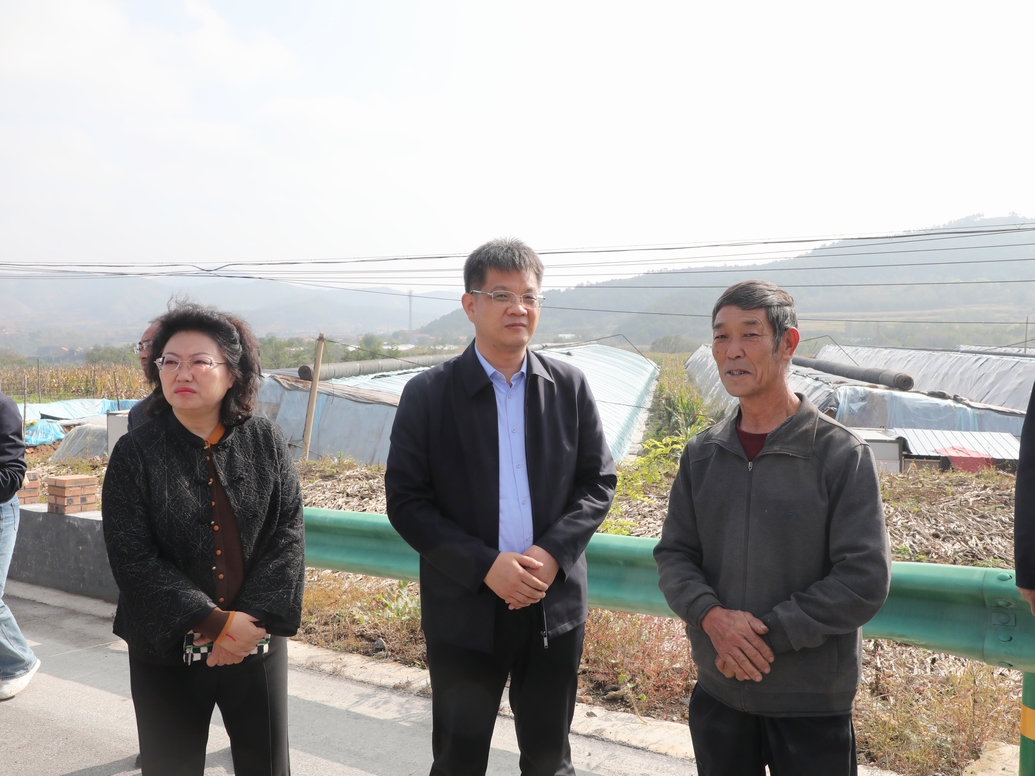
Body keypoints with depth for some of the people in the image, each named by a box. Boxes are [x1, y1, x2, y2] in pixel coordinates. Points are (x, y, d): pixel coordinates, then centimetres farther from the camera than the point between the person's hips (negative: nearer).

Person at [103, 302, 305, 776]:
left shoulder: (266, 443, -2)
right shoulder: (135, 453, -7)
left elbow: (288, 534, -5)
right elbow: (133, 560, -12)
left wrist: (251, 621, -16)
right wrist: (216, 623, -18)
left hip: (258, 643, 1)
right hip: (166, 650, -1)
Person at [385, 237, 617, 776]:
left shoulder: (569, 387, 1)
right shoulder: (427, 394, -6)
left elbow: (599, 482, 3)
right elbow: (406, 502, -8)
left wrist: (553, 552, -14)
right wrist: (485, 566, -18)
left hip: (555, 604, 2)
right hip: (464, 609, -1)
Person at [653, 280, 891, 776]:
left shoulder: (841, 455, -11)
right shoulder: (701, 454, 2)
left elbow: (865, 581, -14)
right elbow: (673, 555, 4)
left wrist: (768, 633, -17)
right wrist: (711, 616, -14)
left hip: (812, 701, -3)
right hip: (717, 692, 4)